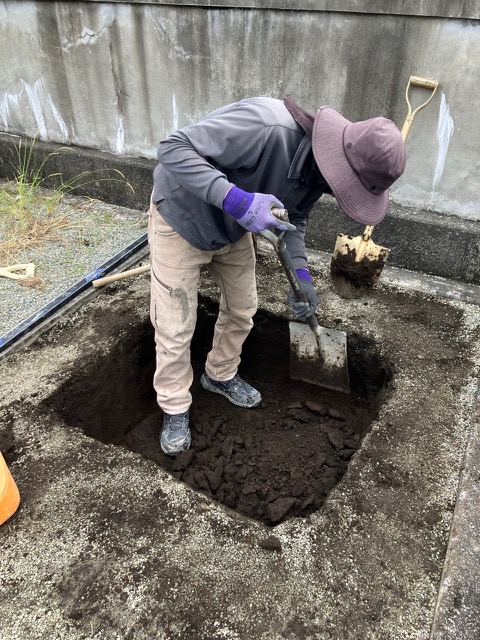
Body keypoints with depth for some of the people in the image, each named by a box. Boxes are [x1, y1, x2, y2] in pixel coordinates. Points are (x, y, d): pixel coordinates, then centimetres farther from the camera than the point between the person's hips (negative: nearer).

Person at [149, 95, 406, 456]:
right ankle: (175, 409, 22)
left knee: (242, 309, 15)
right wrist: (236, 199, -46)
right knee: (175, 327, -1)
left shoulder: (317, 167, -13)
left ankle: (221, 375, 41)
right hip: (181, 220, -6)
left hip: (233, 229, 7)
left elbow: (295, 219, 3)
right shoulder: (267, 126, -38)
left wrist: (300, 271, -13)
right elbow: (173, 148, -36)